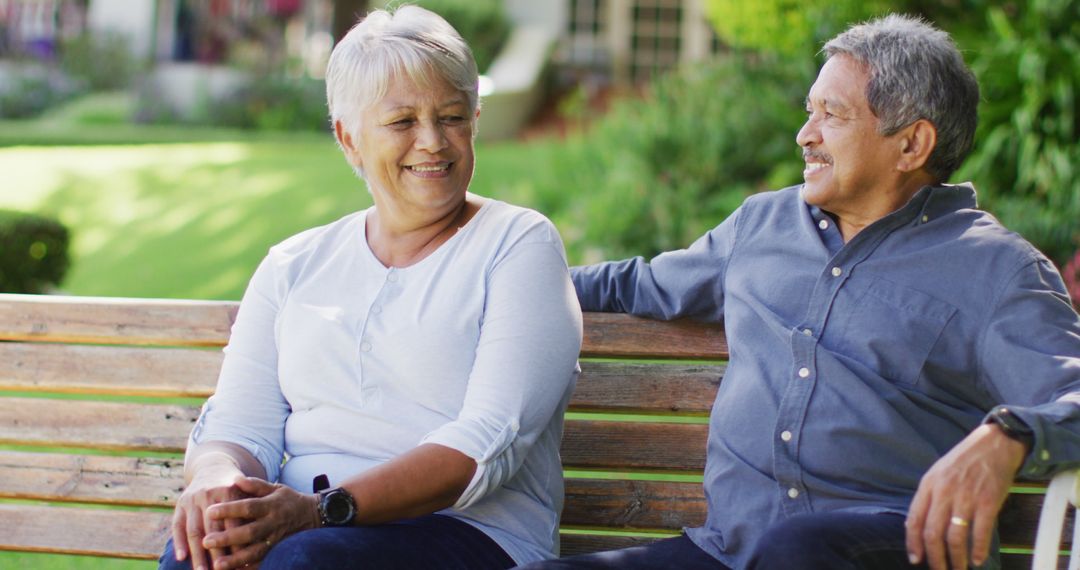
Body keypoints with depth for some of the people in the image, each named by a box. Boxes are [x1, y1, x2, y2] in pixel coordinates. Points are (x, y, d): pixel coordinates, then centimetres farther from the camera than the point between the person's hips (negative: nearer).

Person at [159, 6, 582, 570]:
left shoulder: (520, 245, 4)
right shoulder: (294, 265, 18)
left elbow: (489, 442, -10)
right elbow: (237, 425, 10)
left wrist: (322, 509, -22)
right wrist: (217, 480, -17)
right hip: (291, 521, 3)